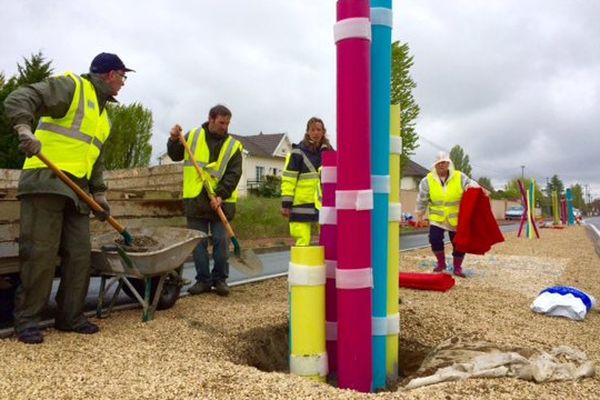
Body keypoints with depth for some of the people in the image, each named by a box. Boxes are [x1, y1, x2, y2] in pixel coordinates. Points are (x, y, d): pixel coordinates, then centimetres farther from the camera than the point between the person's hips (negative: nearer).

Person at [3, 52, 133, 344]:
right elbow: (19, 99, -16)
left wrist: (99, 192, 15)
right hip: (46, 181, -8)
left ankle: (70, 316, 16)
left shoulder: (103, 112, 22)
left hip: (77, 189, 8)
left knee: (80, 255, 6)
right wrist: (24, 128, -34)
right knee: (40, 253, -6)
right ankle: (26, 319, 7)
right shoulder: (71, 86, -3)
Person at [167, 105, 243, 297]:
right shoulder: (193, 136, 6)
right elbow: (175, 155, 17)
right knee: (198, 242, 6)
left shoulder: (233, 146, 1)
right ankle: (203, 279, 17)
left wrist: (221, 195, -18)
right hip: (195, 200, 1)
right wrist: (174, 140, -3)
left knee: (221, 242, 1)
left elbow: (233, 175, -6)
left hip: (221, 201, -1)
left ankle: (220, 279, 16)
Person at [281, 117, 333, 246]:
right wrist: (286, 204, -10)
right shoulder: (298, 152, -3)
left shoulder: (328, 152, 11)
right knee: (303, 240, -3)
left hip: (323, 203, 4)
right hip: (302, 204, -4)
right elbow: (288, 179, -6)